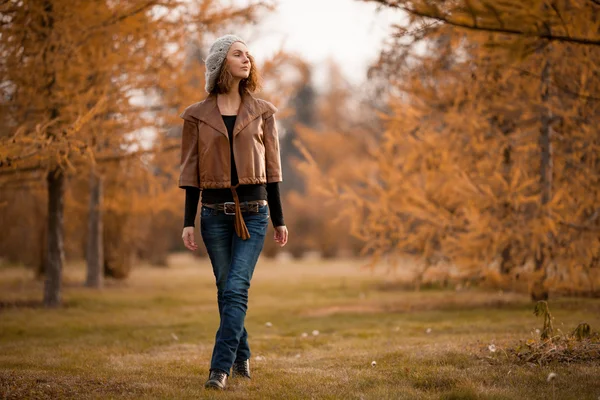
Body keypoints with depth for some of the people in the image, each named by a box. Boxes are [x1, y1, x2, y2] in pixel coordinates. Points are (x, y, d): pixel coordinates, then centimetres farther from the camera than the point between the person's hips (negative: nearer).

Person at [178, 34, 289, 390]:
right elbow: (190, 172, 4)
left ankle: (221, 368, -12)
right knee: (227, 290, 8)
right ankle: (242, 357, 25)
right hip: (215, 212, 1)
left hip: (253, 212, -1)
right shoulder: (197, 116, 3)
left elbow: (272, 168, 7)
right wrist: (188, 222, -1)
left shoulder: (262, 112, 5)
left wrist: (279, 220, 5)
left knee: (236, 289, -12)